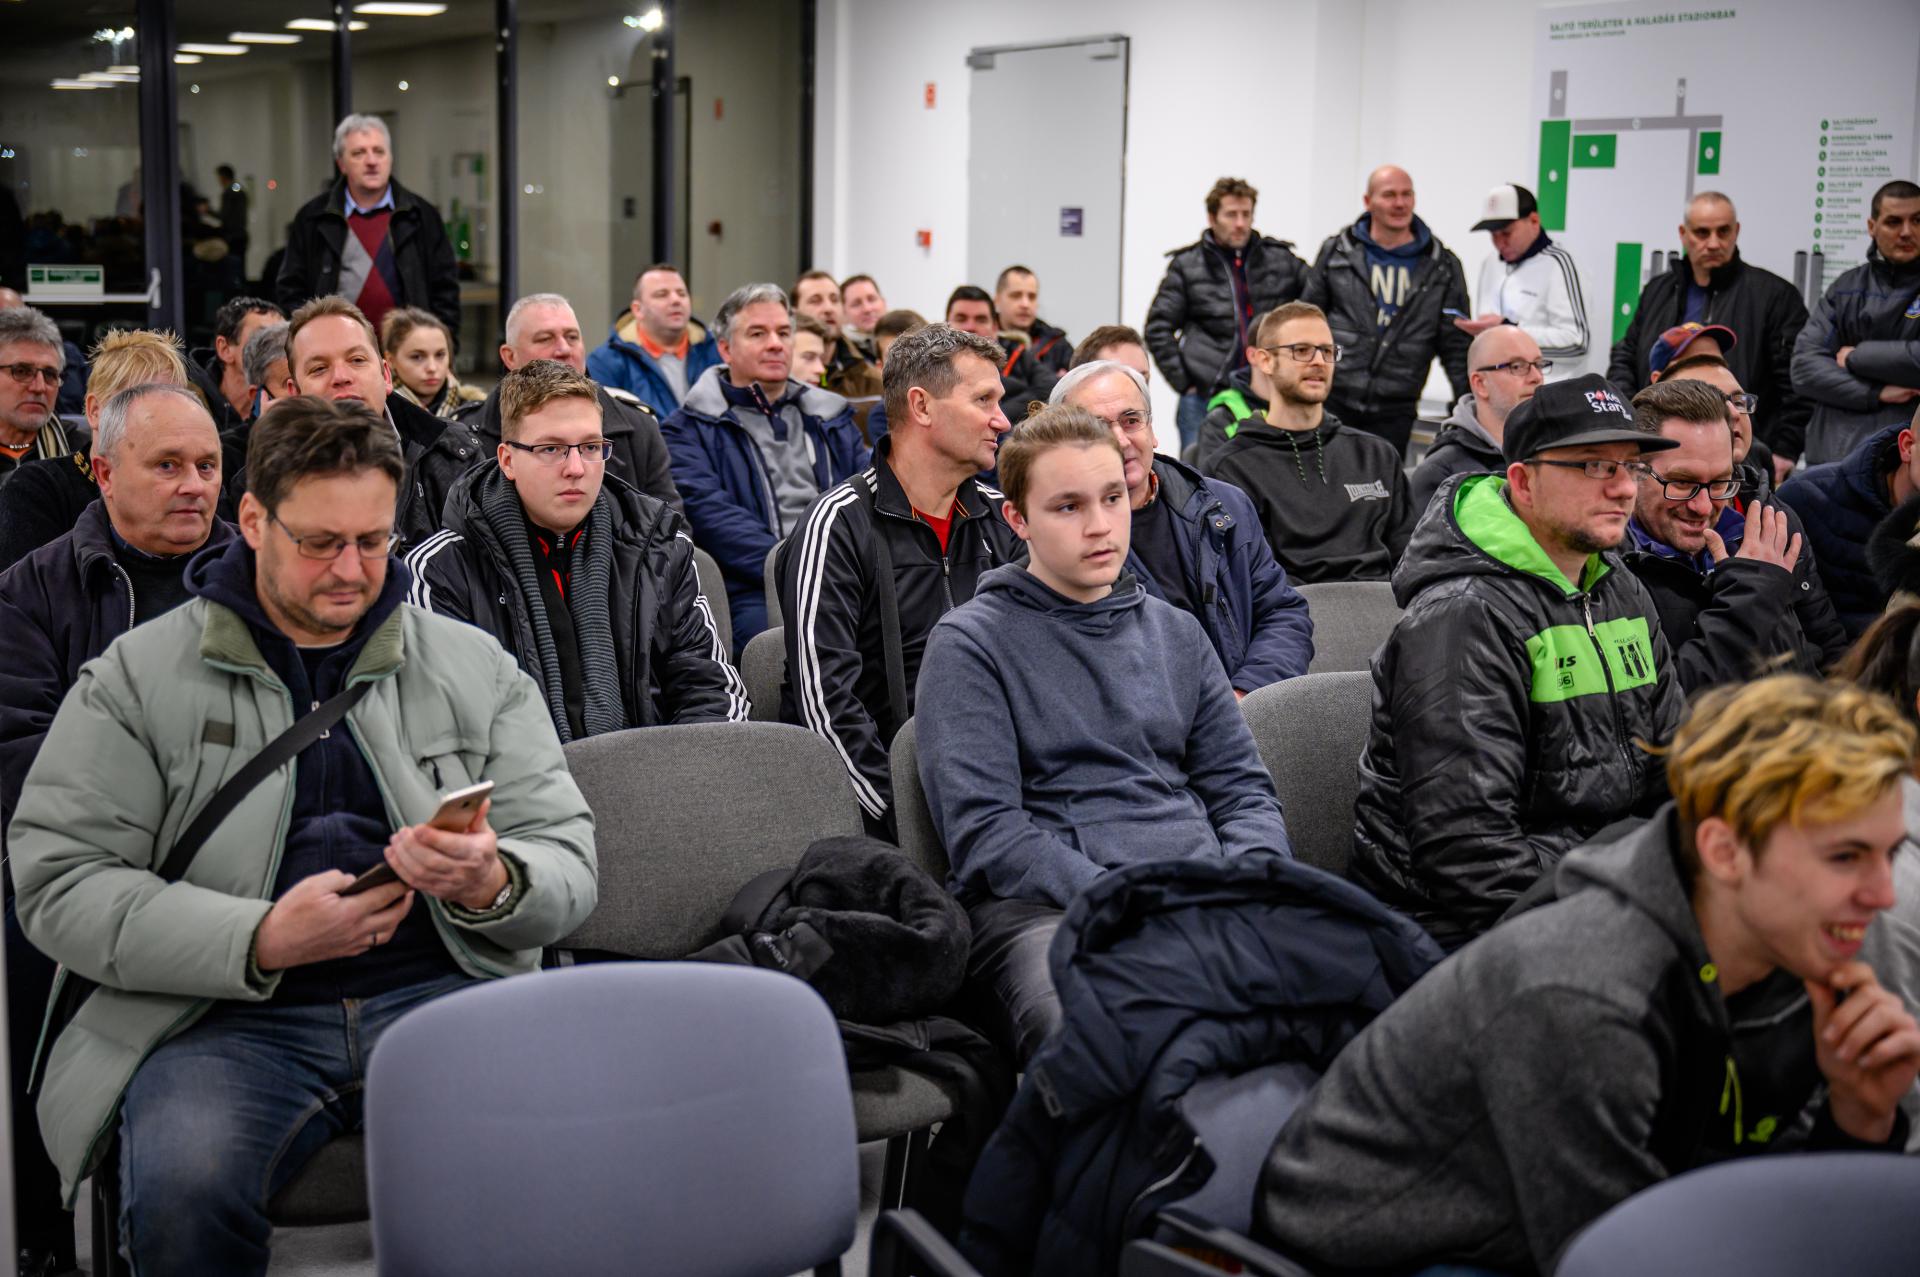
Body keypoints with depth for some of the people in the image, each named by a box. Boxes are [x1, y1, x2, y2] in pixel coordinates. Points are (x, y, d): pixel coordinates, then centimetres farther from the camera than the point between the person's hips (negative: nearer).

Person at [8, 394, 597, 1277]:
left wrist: (491, 885, -15)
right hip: (228, 1014, -1)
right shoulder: (136, 675, 7)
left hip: (439, 991, 1)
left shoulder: (475, 667, 13)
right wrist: (261, 939, -15)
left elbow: (568, 864, 11)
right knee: (183, 1191, -33)